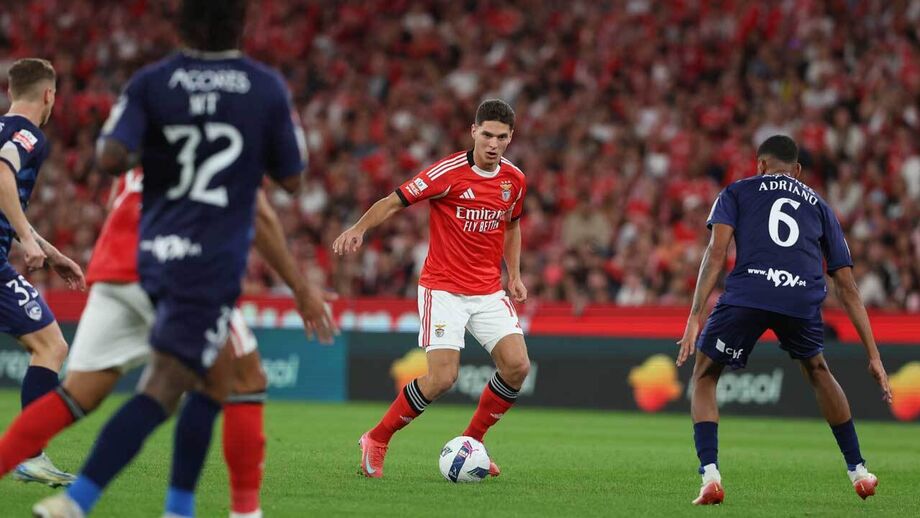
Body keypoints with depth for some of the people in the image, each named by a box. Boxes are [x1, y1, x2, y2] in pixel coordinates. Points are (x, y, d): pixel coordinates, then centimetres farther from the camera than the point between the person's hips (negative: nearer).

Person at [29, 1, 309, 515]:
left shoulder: (152, 82, 0)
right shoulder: (268, 88, -2)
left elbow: (110, 157, -13)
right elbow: (292, 179, 5)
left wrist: (139, 156, 8)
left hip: (155, 252, 5)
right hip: (213, 260, -5)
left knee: (214, 377, 22)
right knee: (162, 390, -9)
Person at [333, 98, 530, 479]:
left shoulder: (515, 180, 5)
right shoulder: (448, 172, -13)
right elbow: (395, 201, -11)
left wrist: (514, 275, 16)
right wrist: (359, 229, -27)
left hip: (489, 293, 5)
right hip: (443, 288, -5)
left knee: (517, 366, -11)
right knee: (442, 378, -16)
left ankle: (472, 442, 10)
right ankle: (376, 440, 4)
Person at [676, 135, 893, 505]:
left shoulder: (737, 193, 24)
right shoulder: (819, 207, 31)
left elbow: (716, 252, 5)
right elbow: (847, 287, 27)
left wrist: (695, 318, 0)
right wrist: (873, 356, 28)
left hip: (747, 294, -3)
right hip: (803, 300, 3)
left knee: (704, 378, 18)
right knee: (817, 372, 33)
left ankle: (710, 475, -1)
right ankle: (858, 472, 34)